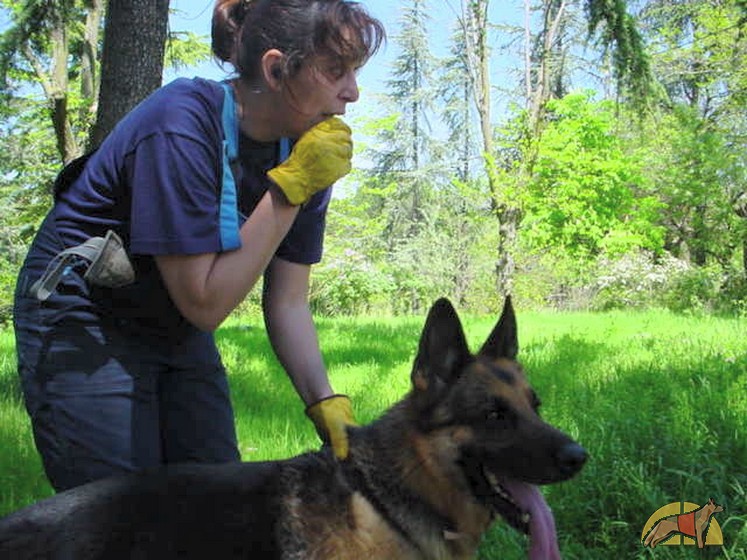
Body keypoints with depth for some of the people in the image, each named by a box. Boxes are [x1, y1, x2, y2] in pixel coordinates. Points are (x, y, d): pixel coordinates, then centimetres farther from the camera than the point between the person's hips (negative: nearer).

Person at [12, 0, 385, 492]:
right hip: (83, 322, -6)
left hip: (178, 333, 7)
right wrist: (290, 185, -30)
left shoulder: (307, 151, -8)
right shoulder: (182, 127, -29)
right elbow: (205, 303, -29)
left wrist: (326, 402, -20)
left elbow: (288, 302, -6)